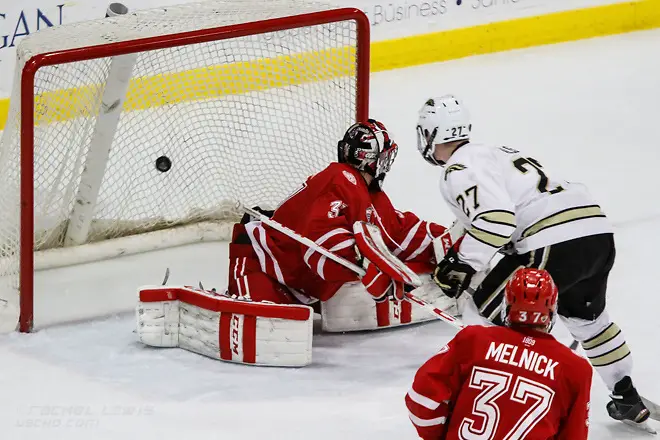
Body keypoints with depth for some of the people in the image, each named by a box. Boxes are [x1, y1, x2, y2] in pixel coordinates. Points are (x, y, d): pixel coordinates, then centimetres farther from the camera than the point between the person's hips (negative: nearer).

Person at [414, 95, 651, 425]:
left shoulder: (460, 170, -3)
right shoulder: (493, 153, 28)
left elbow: (496, 217, -18)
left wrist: (463, 265, -13)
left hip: (555, 243, -10)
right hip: (598, 231, 10)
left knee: (491, 311, 7)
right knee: (585, 314, 33)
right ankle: (628, 398, 39)